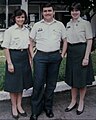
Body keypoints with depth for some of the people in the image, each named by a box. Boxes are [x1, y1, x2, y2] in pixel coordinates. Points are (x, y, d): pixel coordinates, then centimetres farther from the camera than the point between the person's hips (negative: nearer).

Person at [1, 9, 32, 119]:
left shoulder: (26, 30, 7)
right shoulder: (9, 31, -8)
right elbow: (6, 48, -10)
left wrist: (30, 59, 9)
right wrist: (9, 63, -15)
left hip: (24, 57, 5)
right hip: (14, 57, -5)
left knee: (22, 82, 12)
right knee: (14, 83, 4)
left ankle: (19, 105, 26)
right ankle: (14, 107, 19)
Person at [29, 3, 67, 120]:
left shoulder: (60, 25, 8)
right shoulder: (37, 25, 6)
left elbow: (65, 40, 13)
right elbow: (31, 41, 9)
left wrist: (62, 55, 4)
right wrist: (32, 55, 0)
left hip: (55, 56, 2)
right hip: (40, 56, -1)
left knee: (51, 84, 9)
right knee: (38, 84, -4)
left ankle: (48, 107, 24)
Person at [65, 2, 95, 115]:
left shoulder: (85, 23, -7)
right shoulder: (68, 24, 10)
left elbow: (89, 41, -9)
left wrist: (86, 57, -15)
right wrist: (65, 52, 9)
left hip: (81, 51, -5)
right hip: (71, 52, 6)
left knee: (81, 79, 4)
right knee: (72, 78, 12)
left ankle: (81, 103, 20)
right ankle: (73, 101, 25)